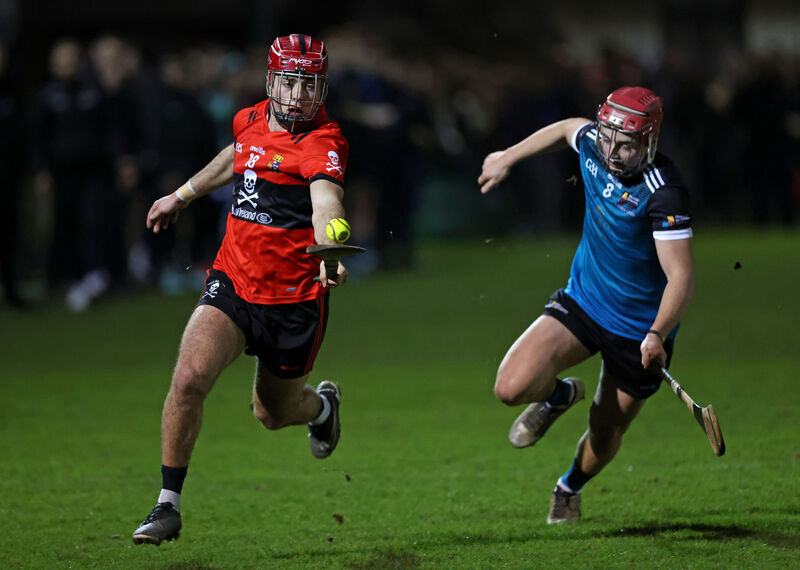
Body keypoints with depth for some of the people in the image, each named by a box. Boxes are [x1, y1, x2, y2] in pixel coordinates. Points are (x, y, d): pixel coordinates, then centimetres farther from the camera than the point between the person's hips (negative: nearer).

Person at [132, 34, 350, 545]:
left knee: (273, 413, 16)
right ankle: (168, 506, -9)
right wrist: (183, 195, 38)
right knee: (190, 376, -21)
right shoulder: (252, 121, 2)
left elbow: (326, 200, -38)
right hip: (233, 282, 4)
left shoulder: (324, 143, -18)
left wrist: (330, 254, -57)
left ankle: (322, 404, 55)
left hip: (294, 299, -4)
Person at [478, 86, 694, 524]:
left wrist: (657, 335, -44)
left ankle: (570, 487, 49)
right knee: (513, 387, -19)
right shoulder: (592, 142, -10)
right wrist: (507, 158, 24)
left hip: (639, 329, -4)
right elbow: (568, 129, 16)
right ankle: (559, 396, 18)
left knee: (605, 438, 13)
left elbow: (681, 275, -30)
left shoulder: (664, 192, -28)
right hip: (582, 302, 4)